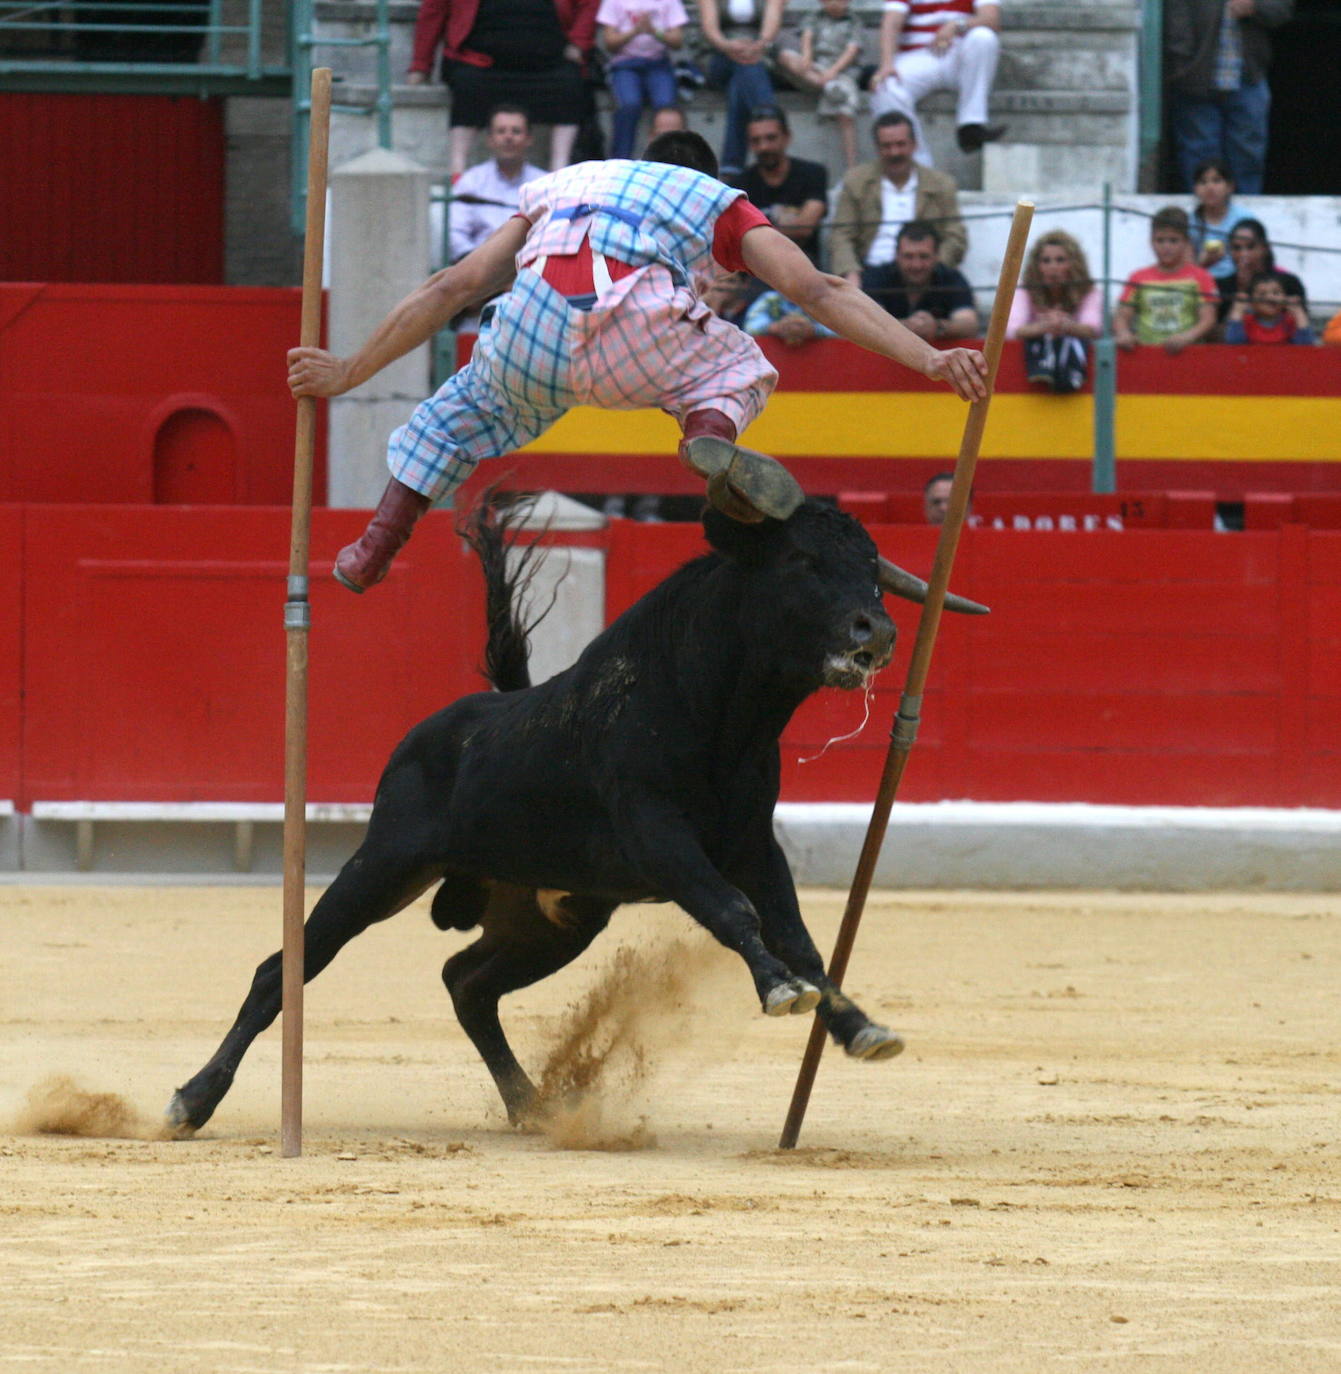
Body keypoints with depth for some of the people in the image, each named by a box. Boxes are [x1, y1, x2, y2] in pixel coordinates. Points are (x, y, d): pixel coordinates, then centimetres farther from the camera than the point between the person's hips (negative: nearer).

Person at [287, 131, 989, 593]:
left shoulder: (559, 187, 37)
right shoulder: (716, 203, 31)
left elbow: (452, 288, 34)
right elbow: (819, 292, 19)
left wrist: (348, 373, 38)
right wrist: (930, 361, 16)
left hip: (529, 340, 2)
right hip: (635, 343, -2)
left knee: (459, 412, 33)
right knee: (738, 371, 26)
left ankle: (372, 550, 21)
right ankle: (711, 434, -8)